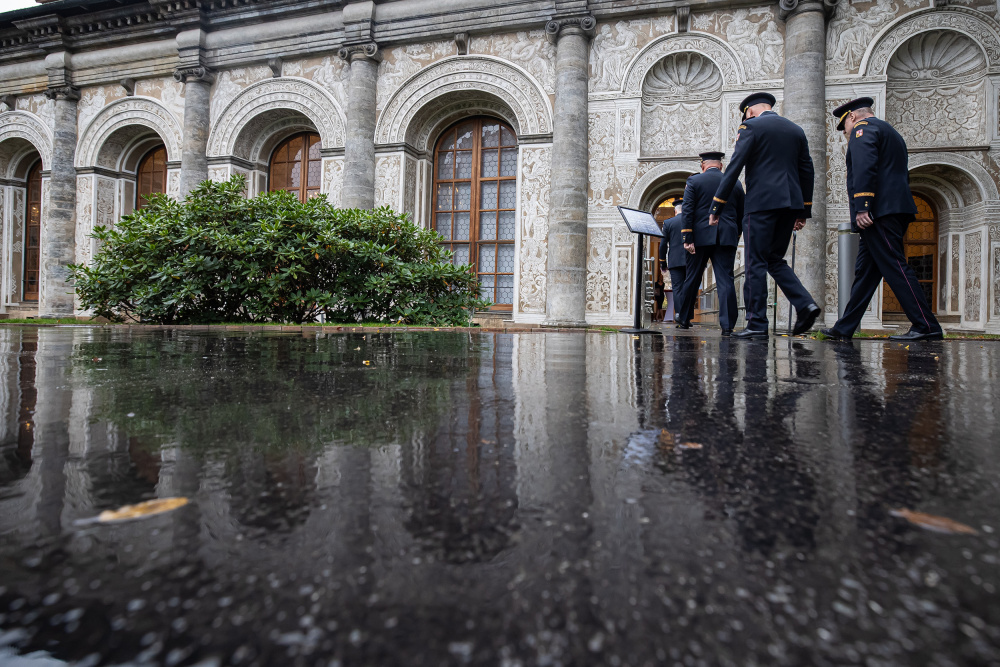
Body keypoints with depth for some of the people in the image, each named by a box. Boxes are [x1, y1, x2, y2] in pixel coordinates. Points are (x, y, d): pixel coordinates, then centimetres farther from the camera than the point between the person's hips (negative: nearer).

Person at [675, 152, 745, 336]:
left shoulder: (694, 181, 2)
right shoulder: (735, 184, 11)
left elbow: (687, 211, -7)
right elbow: (741, 215, 14)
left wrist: (688, 238, -8)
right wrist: (735, 239, 22)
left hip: (701, 237, -1)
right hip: (727, 238, 2)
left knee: (692, 279, 10)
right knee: (726, 280, -2)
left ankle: (684, 318, 21)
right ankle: (728, 326, -7)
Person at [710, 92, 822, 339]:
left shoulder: (751, 126, 0)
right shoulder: (796, 130, 19)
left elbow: (734, 167, -8)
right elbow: (807, 172, 18)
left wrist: (716, 207, -6)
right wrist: (803, 211, 22)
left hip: (762, 201, -6)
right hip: (790, 202, 7)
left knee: (757, 263, -3)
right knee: (775, 259, 15)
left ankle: (757, 324, -3)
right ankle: (805, 303, -2)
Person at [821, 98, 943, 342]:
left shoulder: (863, 129, 0)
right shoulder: (890, 132, 30)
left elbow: (865, 168, -17)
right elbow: (901, 174, 25)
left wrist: (861, 208, -22)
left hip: (879, 212, -10)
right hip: (895, 210, 10)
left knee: (895, 267, -11)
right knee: (865, 271, 7)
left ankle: (927, 327, -11)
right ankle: (844, 329, 9)